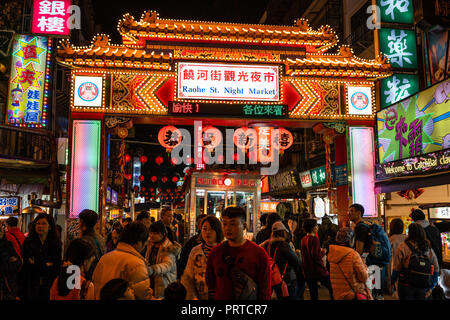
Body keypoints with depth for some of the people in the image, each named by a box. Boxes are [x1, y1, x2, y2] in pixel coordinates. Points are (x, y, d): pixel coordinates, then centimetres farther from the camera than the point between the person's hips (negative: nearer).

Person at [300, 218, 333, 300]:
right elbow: (315, 256, -22)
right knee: (332, 288, 8)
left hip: (308, 271, 7)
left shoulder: (303, 240, 6)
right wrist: (323, 252, -3)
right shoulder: (314, 239, -15)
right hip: (318, 270, -7)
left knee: (313, 295, 12)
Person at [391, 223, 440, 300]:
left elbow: (396, 268, -9)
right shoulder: (429, 249, 4)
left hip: (406, 285, -3)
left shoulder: (403, 247, -9)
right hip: (423, 287, 4)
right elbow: (436, 270, 8)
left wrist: (392, 282, 2)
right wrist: (431, 287, 15)